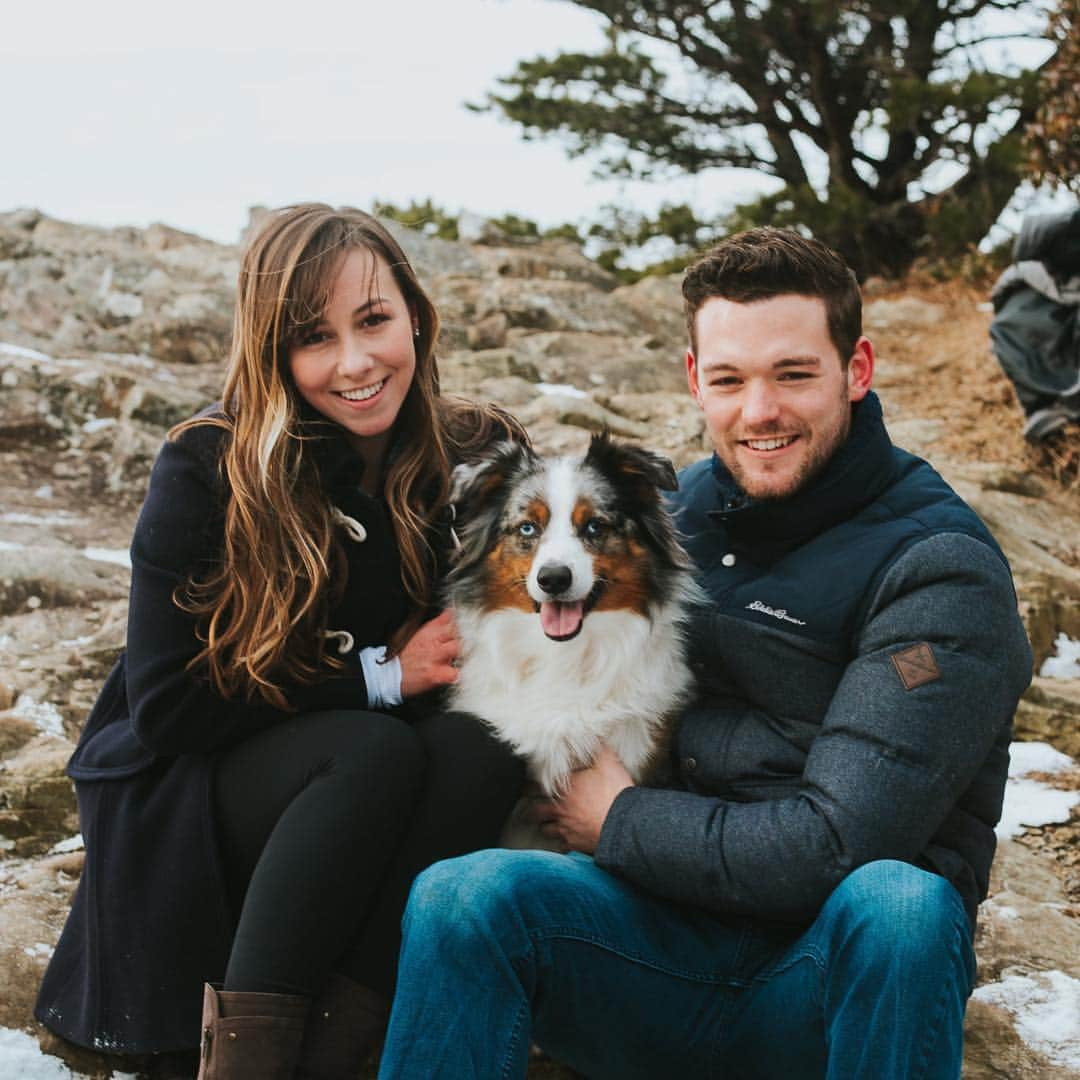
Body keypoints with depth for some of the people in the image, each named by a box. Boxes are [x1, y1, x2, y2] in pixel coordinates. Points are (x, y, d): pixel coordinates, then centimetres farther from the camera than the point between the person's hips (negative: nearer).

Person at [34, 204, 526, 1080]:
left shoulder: (475, 456, -7)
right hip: (181, 791, -3)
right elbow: (165, 708, -15)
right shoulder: (208, 470, -16)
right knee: (375, 752, -33)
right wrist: (377, 678, -19)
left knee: (483, 746, -29)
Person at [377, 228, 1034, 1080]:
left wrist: (618, 820, -7)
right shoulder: (676, 506, 8)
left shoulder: (941, 570, -11)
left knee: (899, 903, -37)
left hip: (858, 964, -3)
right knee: (465, 894, -25)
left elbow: (834, 848, -19)